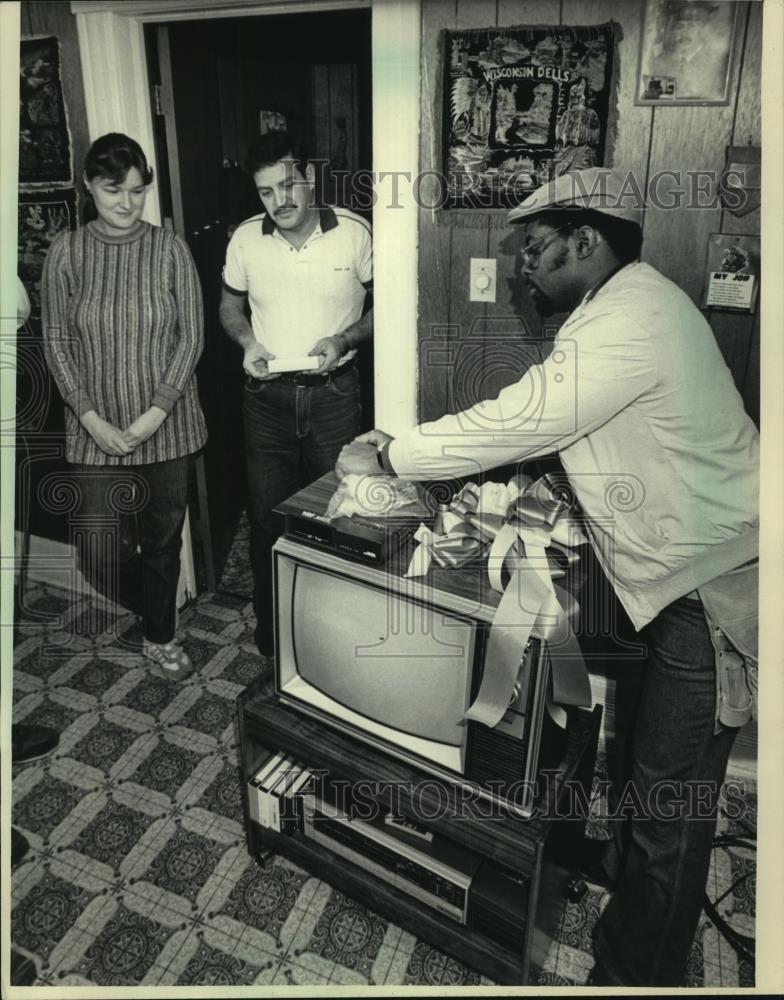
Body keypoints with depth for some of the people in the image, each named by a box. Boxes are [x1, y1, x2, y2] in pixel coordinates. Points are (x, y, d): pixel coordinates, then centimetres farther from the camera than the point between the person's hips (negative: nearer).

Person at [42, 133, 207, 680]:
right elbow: (57, 342, -1)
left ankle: (161, 637, 34)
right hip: (97, 429, 1)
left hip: (167, 425, 0)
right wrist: (92, 419, -11)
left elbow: (192, 336, -5)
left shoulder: (170, 249, -3)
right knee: (99, 555, 0)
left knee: (163, 537, 11)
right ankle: (152, 604, 34)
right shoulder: (67, 251, -1)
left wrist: (154, 414, -13)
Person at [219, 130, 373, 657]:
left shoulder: (354, 232, -8)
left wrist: (344, 339, -16)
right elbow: (230, 305, 13)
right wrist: (249, 343, -8)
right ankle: (270, 631, 29)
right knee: (268, 515, 9)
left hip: (334, 392, -1)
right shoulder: (246, 239, -2)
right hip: (268, 396, 2)